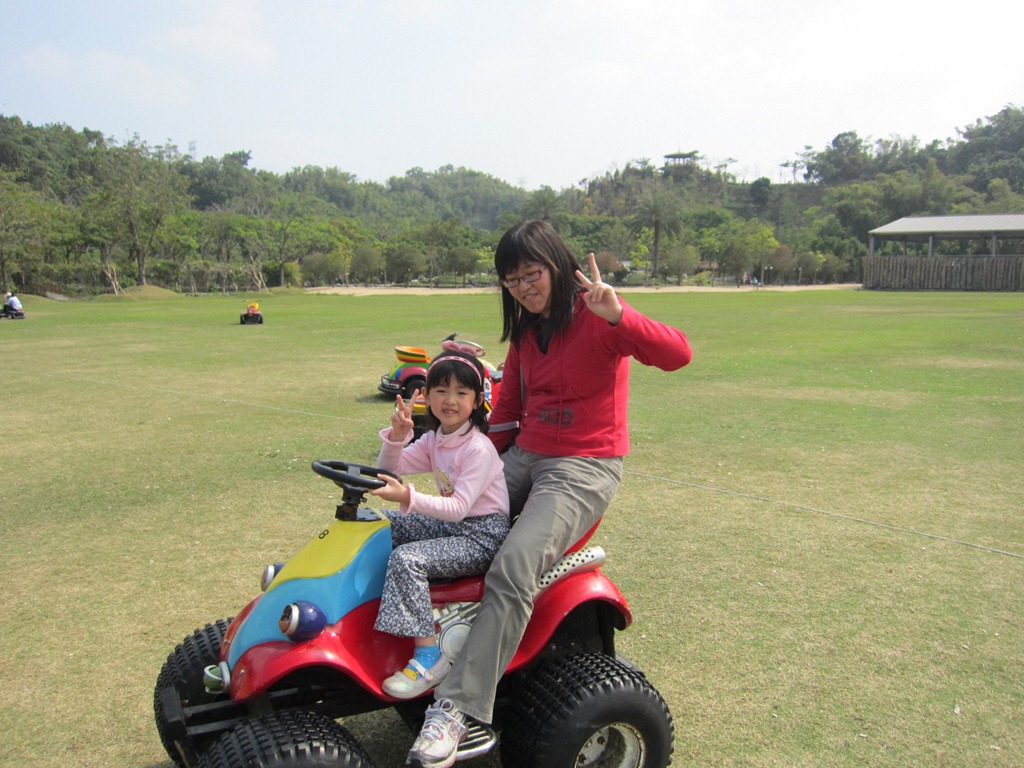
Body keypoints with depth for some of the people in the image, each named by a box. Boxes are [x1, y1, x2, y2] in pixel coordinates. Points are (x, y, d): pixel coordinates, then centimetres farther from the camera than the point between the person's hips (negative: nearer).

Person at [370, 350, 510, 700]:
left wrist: (408, 497, -38)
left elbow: (458, 509, -26)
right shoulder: (434, 440, 8)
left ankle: (429, 654, -22)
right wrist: (397, 434, -14)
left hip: (481, 534, -9)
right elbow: (390, 469, 4)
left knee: (406, 559, -27)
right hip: (448, 524, 9)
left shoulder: (478, 449, -18)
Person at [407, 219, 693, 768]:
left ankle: (457, 708, -25)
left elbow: (677, 353, -23)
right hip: (523, 456, 8)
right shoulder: (525, 331, 14)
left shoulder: (594, 317, -9)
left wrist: (616, 315, -36)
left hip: (584, 466, -8)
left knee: (512, 568, -28)